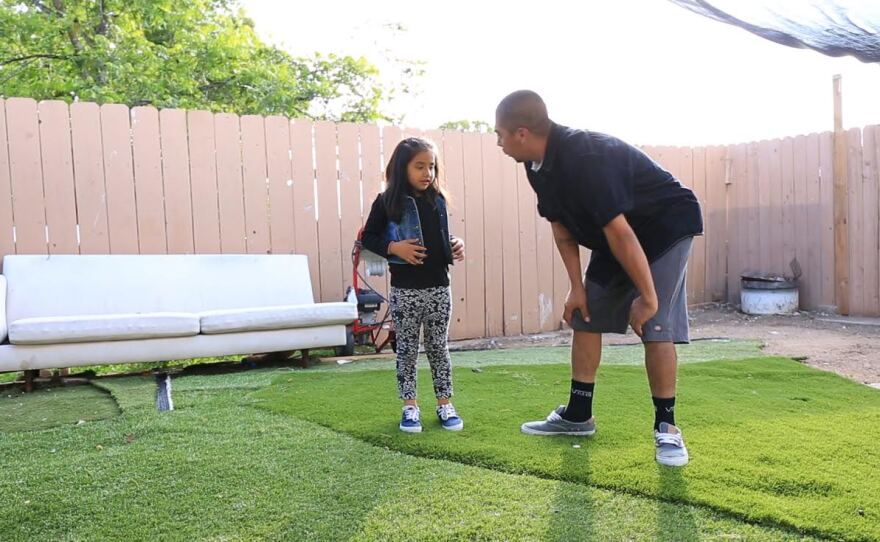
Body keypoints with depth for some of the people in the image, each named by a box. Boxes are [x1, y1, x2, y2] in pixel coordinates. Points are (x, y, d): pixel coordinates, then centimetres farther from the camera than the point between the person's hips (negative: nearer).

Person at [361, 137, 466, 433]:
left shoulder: (438, 200, 7)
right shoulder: (388, 202, -6)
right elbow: (367, 238, -2)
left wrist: (456, 244, -3)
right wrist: (394, 248, -17)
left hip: (439, 288, 3)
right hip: (405, 290, -3)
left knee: (438, 347, 12)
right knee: (407, 349, 8)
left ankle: (444, 403, 24)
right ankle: (410, 406, 20)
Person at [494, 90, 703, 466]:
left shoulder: (586, 158, -35)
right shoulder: (538, 165, -6)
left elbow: (619, 232, -34)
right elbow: (561, 228, 1)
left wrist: (647, 297, -29)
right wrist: (577, 286, -2)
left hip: (667, 227, -8)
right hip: (612, 237, 9)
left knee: (655, 326, -16)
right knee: (584, 317, 6)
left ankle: (667, 427, 0)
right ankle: (578, 416, 16)